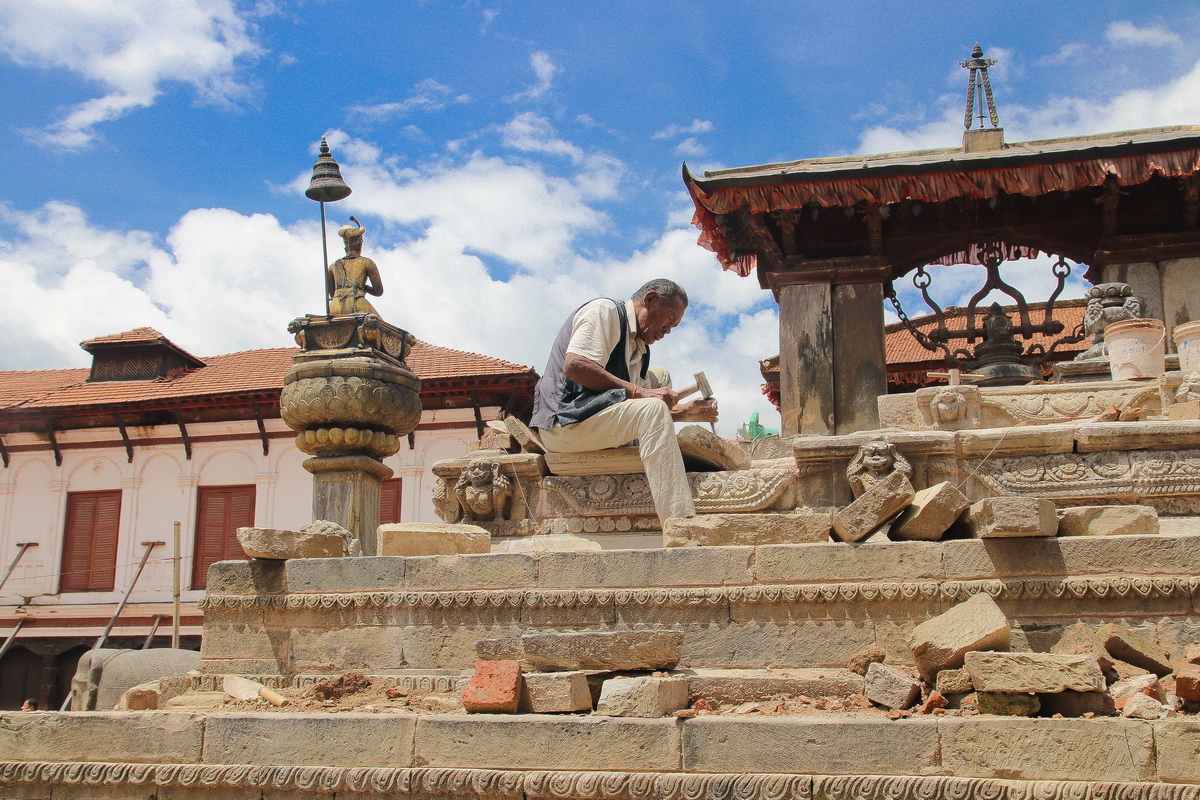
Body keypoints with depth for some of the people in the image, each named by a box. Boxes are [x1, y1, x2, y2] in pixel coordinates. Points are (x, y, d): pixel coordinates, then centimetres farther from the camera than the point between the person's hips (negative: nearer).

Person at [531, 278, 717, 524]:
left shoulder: (638, 347, 22)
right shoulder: (604, 310, -5)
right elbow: (574, 365, -22)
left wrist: (683, 413, 0)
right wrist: (637, 392, -22)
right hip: (563, 421, -10)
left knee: (660, 378, 17)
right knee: (653, 410, -26)